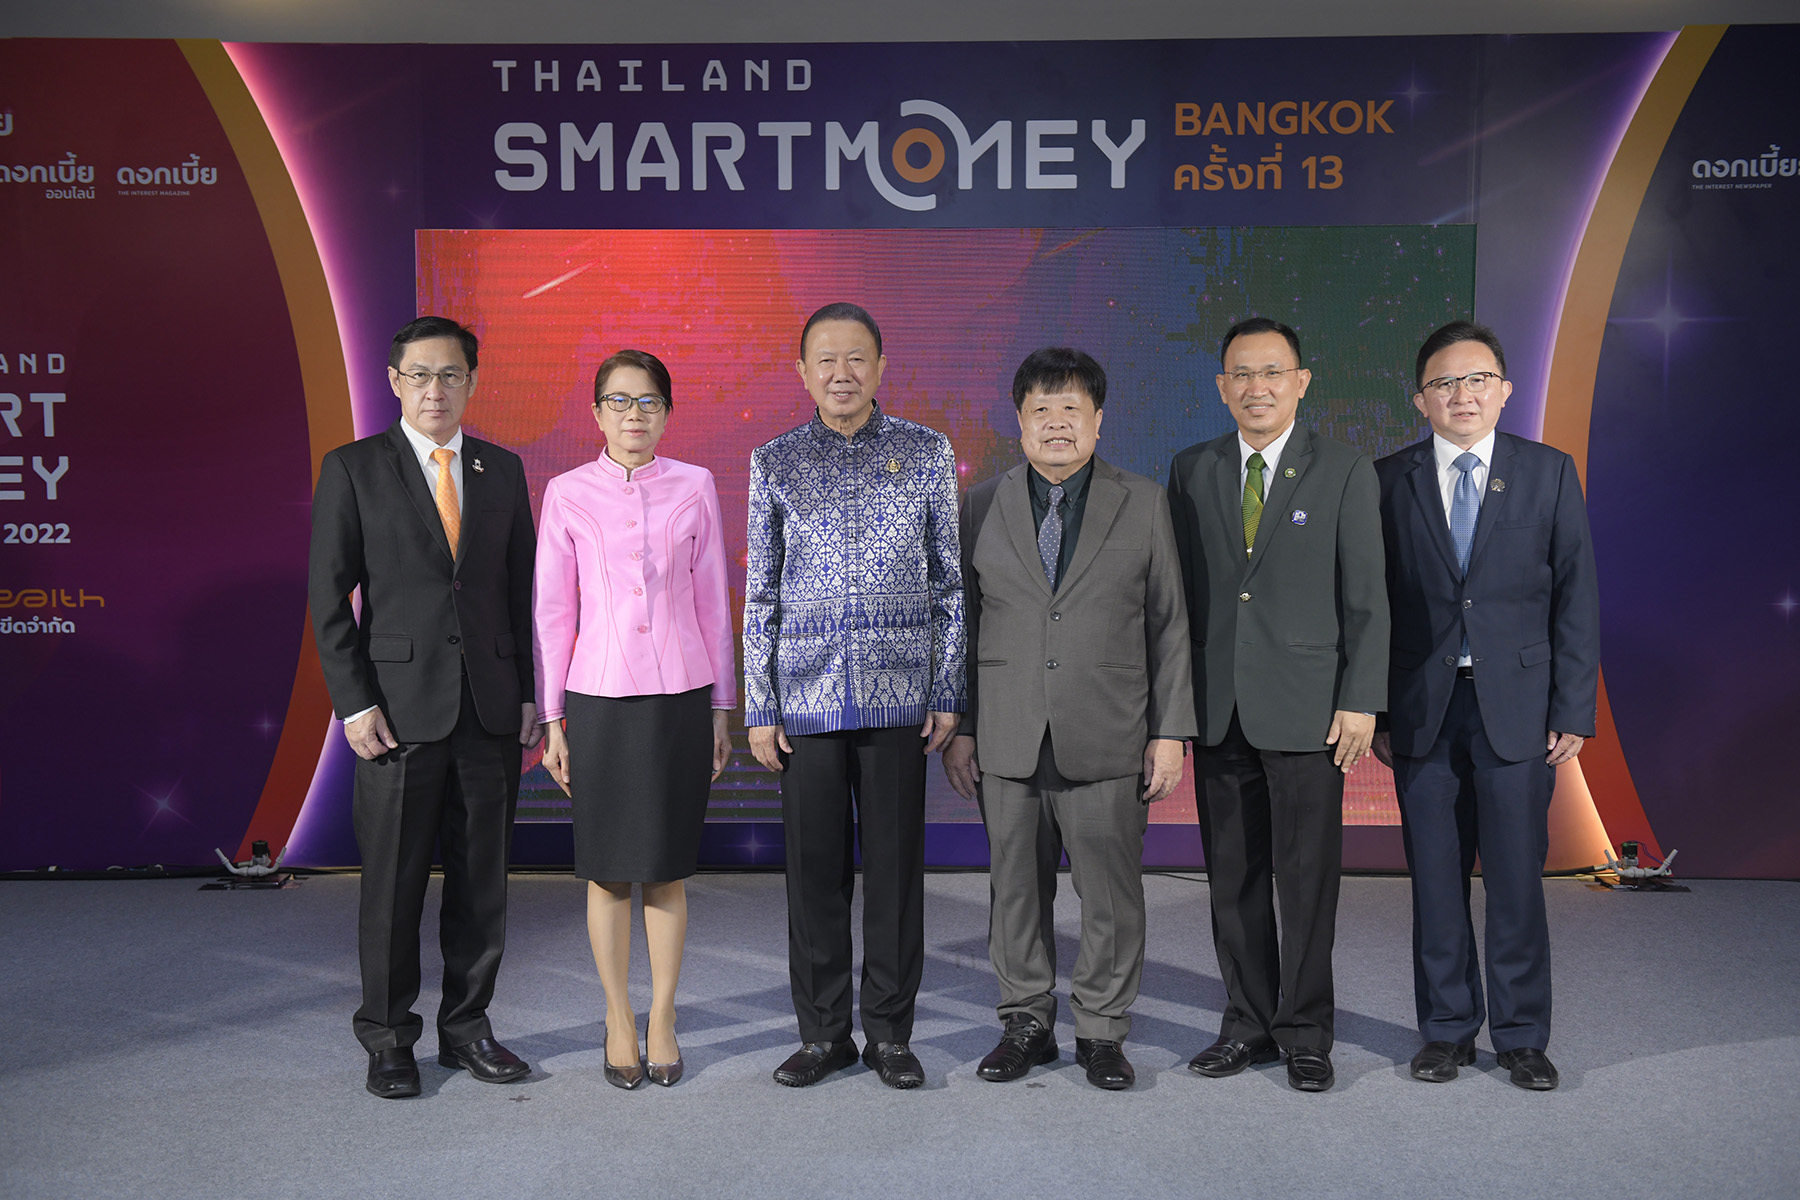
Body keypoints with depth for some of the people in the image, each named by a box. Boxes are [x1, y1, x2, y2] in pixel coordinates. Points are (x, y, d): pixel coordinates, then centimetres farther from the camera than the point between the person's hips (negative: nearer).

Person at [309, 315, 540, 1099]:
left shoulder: (503, 469, 10)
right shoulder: (353, 469, 1)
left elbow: (522, 587, 11)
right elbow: (328, 595, -1)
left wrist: (529, 694, 4)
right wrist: (354, 703, -8)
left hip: (491, 709, 3)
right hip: (400, 707, -3)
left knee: (482, 880, 9)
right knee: (392, 885, 4)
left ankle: (466, 1027, 24)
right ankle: (387, 1039, 20)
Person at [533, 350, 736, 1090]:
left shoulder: (694, 488, 4)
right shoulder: (567, 494, 2)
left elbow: (713, 603, 7)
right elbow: (552, 611, 4)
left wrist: (721, 709, 6)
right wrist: (552, 719, 2)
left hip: (680, 696, 1)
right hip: (599, 697, 0)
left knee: (667, 868, 7)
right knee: (608, 869, 7)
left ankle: (662, 1021, 20)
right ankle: (618, 1021, 21)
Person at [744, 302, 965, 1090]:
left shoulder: (927, 453, 5)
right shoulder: (774, 463, 6)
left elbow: (949, 580, 5)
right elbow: (760, 594, 7)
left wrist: (949, 693, 0)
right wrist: (758, 707, 2)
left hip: (899, 693, -1)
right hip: (807, 698, 1)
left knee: (896, 866, 5)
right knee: (814, 869, 6)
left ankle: (890, 1032, 19)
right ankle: (823, 1032, 21)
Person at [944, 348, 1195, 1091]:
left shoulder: (1143, 504, 4)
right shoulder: (982, 506, 7)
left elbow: (1169, 625, 3)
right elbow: (962, 623, 9)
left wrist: (1171, 732, -2)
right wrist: (958, 728, 5)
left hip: (1108, 743, -1)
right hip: (1008, 743, 1)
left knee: (1110, 895, 4)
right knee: (1016, 890, 9)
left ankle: (1101, 1030, 20)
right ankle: (1026, 1023, 25)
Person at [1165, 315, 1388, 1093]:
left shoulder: (1344, 472, 1)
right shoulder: (1191, 471, 9)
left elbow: (1366, 598, -1)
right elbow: (1176, 591, 9)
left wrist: (1361, 702, -8)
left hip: (1305, 707, -3)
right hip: (1217, 707, 3)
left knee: (1307, 877, 3)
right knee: (1233, 877, 9)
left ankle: (1306, 1035, 17)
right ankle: (1250, 1025, 23)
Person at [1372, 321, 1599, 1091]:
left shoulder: (1549, 473, 4)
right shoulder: (1388, 480, 4)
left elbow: (1576, 597, 2)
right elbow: (1371, 602, 4)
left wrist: (1573, 710, -3)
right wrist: (1373, 710, 0)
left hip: (1517, 705, 0)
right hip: (1422, 708, 1)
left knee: (1517, 878, 3)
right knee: (1436, 877, 7)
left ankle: (1521, 1036, 18)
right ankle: (1447, 1030, 21)